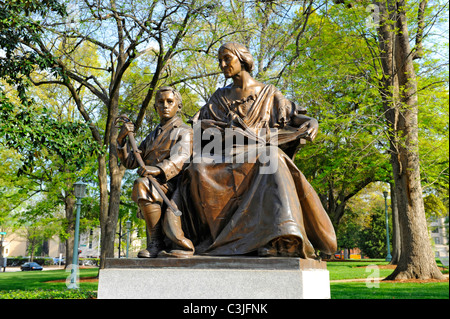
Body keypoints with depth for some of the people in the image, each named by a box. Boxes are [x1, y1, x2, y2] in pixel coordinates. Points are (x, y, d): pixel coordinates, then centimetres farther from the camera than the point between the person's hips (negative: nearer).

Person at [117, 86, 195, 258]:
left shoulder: (184, 131, 8)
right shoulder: (152, 137, 29)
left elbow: (179, 159, -14)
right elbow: (130, 162, 23)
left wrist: (158, 169, -35)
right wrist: (122, 138, 6)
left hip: (171, 184, -4)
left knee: (142, 185, -36)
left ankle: (156, 242, -25)